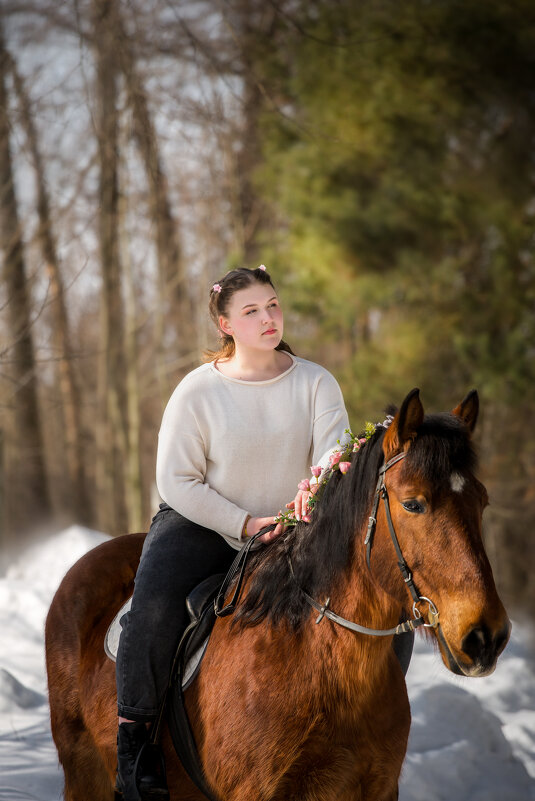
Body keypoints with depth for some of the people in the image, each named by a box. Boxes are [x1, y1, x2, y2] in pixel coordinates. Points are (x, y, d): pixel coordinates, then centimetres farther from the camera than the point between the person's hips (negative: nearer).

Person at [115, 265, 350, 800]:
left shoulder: (315, 383, -3)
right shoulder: (199, 390, -9)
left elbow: (335, 450, -16)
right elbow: (176, 480, -9)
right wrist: (244, 524, -16)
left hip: (283, 529, 3)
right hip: (198, 522, -3)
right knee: (154, 606, -28)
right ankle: (132, 731, -14)